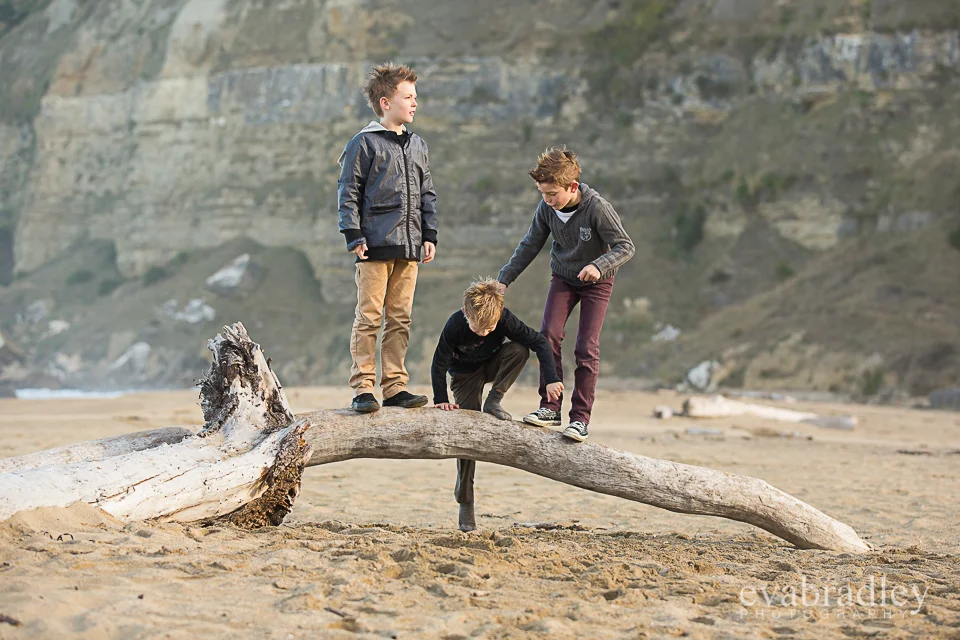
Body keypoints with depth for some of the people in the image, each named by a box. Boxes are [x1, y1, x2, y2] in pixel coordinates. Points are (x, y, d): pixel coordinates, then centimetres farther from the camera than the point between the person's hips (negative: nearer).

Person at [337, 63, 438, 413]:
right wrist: (354, 236, -10)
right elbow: (348, 192, -4)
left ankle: (395, 386, 11)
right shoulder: (364, 143, -2)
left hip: (409, 246, 6)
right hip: (376, 244, -6)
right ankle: (363, 388, -4)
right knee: (369, 317, -6)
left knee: (400, 318, 7)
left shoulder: (417, 145, 17)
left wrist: (429, 235, 12)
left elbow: (427, 194, 20)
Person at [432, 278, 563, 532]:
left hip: (493, 363, 1)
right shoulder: (454, 326, -34)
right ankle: (465, 502, 1)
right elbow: (439, 364, -22)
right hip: (465, 373, -1)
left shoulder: (505, 319, -32)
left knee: (519, 349, -33)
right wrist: (441, 400, -28)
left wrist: (551, 379, -38)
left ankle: (493, 402, -16)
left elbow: (539, 342, -29)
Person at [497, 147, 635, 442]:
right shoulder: (547, 208, -13)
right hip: (563, 277, 4)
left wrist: (598, 265, -41)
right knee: (548, 335, -13)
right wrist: (504, 279, -3)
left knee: (586, 348, -11)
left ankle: (580, 418, -4)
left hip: (596, 282, -4)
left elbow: (625, 246, -23)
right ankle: (550, 407, -4)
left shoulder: (597, 208, -27)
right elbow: (529, 246, 0)